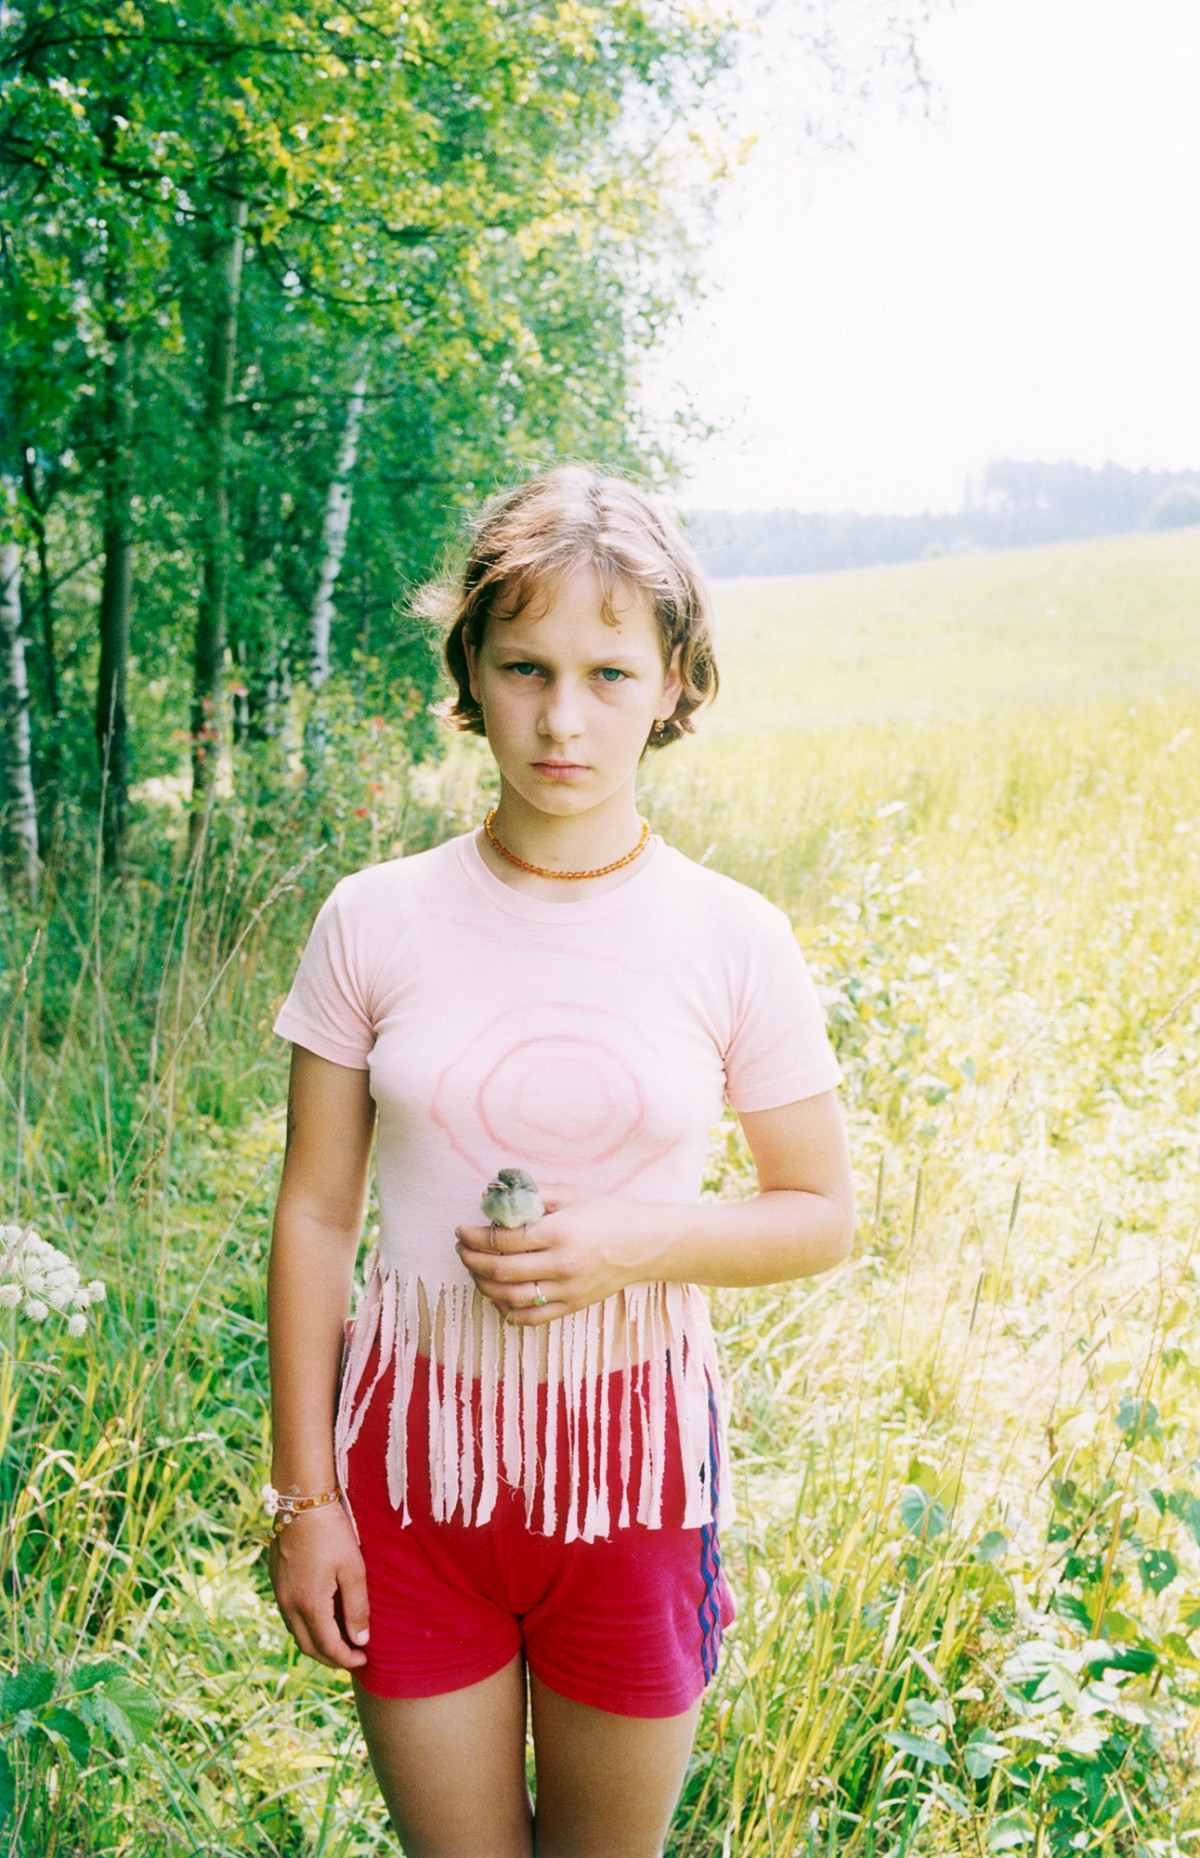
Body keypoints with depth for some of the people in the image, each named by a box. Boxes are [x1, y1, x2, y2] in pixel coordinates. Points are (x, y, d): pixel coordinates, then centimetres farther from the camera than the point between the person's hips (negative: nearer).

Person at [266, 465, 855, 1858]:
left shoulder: (734, 942, -8)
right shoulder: (373, 923, -7)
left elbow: (821, 1215, 2)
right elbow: (314, 1214, -1)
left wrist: (635, 1241, -16)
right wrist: (304, 1496, 0)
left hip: (631, 1451, 0)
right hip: (414, 1444, 0)